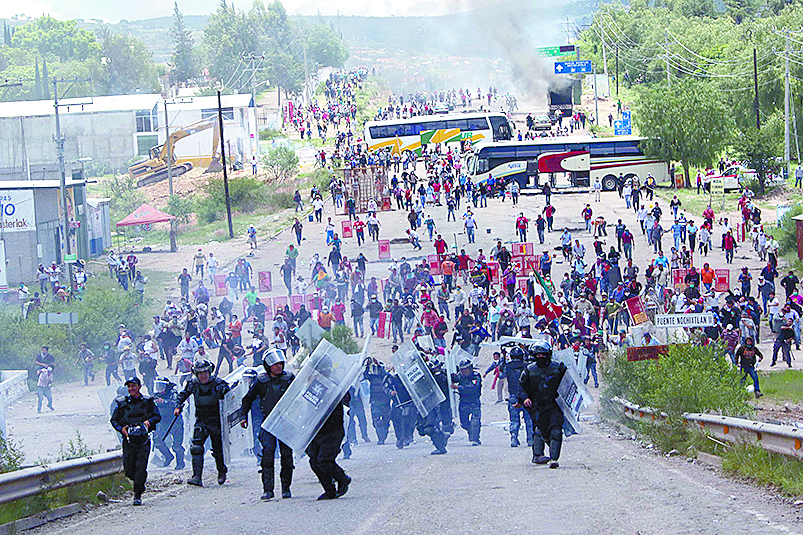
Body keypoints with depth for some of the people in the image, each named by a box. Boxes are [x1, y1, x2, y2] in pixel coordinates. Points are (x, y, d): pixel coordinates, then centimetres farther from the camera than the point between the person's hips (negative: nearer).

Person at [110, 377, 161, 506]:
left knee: (141, 467, -13)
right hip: (128, 438, 2)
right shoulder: (121, 403, 5)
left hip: (143, 438, -1)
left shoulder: (147, 401, 4)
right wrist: (121, 429, -9)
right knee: (128, 469, -1)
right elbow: (114, 420, 10)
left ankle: (138, 495, -7)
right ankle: (139, 484, 32)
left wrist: (149, 421, -12)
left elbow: (158, 416, 9)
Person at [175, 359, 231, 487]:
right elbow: (182, 395, 15)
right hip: (201, 421, 2)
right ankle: (197, 477, -19)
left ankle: (222, 471, 37)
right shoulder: (193, 384, -3)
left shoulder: (218, 384, -12)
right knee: (196, 448, -16)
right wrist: (178, 407, 2)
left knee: (218, 450, 8)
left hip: (217, 421, -2)